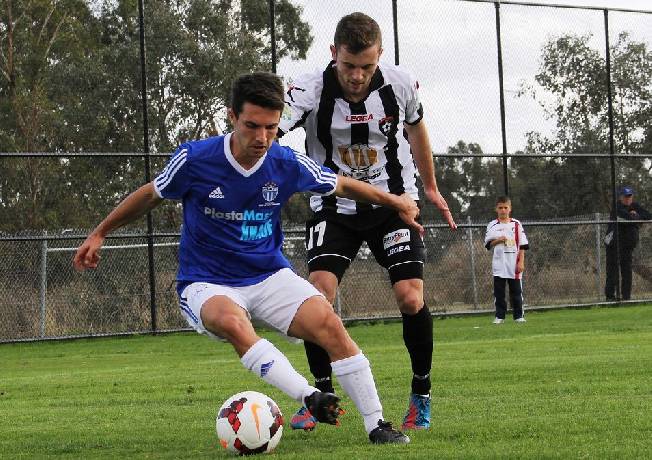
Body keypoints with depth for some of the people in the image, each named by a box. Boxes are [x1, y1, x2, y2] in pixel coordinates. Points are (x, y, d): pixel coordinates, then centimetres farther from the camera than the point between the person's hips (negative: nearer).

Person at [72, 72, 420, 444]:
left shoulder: (288, 164, -7)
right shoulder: (194, 160, -14)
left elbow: (341, 186, 12)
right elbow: (150, 195, 5)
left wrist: (394, 201, 8)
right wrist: (98, 235, 11)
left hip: (270, 276, 3)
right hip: (207, 284, -3)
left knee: (329, 322, -23)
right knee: (231, 319, -39)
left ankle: (376, 424, -15)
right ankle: (309, 397, -47)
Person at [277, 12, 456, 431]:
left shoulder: (401, 85, -13)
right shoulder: (311, 90, -21)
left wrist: (431, 187, 21)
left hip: (394, 203, 1)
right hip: (334, 208, 0)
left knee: (411, 299, -13)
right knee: (318, 294, -18)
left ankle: (422, 394, 9)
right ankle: (323, 394, 1)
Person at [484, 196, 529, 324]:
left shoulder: (516, 224, 4)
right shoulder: (492, 226, 5)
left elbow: (522, 245, 3)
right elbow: (488, 244, 5)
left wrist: (521, 262, -5)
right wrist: (497, 241, -15)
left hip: (514, 265, -1)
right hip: (499, 265, 1)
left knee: (516, 291, 3)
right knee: (499, 292, 1)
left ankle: (519, 315, 8)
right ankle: (499, 316, 6)